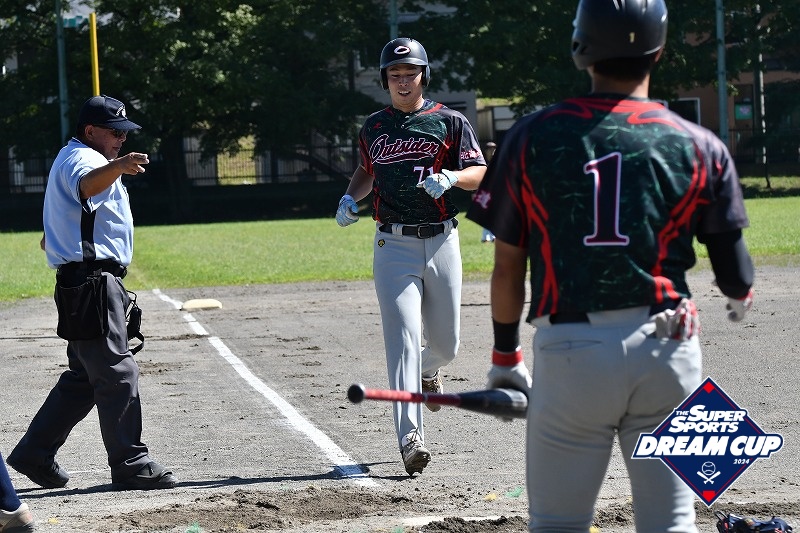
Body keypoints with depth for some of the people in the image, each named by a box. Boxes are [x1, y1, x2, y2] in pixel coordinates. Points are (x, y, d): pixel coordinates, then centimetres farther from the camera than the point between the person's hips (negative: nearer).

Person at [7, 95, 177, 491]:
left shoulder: (73, 158, 22)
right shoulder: (83, 158, -13)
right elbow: (87, 185, -40)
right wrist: (117, 167, -58)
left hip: (84, 286, 11)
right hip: (93, 283, -11)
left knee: (84, 377, 14)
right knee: (118, 373, -10)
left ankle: (34, 453, 17)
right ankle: (130, 466, -8)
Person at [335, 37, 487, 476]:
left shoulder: (449, 122, 3)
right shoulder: (373, 127, 11)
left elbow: (479, 174, -1)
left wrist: (451, 176, -22)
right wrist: (350, 197, 9)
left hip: (441, 242, 0)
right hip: (394, 246, 0)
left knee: (446, 343, 11)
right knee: (404, 338, -14)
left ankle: (427, 371, 49)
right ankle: (410, 437, -20)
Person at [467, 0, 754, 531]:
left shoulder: (532, 136, 1)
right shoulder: (700, 147, 0)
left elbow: (507, 269, 4)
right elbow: (734, 274, 5)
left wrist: (505, 356, 18)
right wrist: (742, 296, 29)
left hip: (568, 350, 0)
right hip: (666, 349, 1)